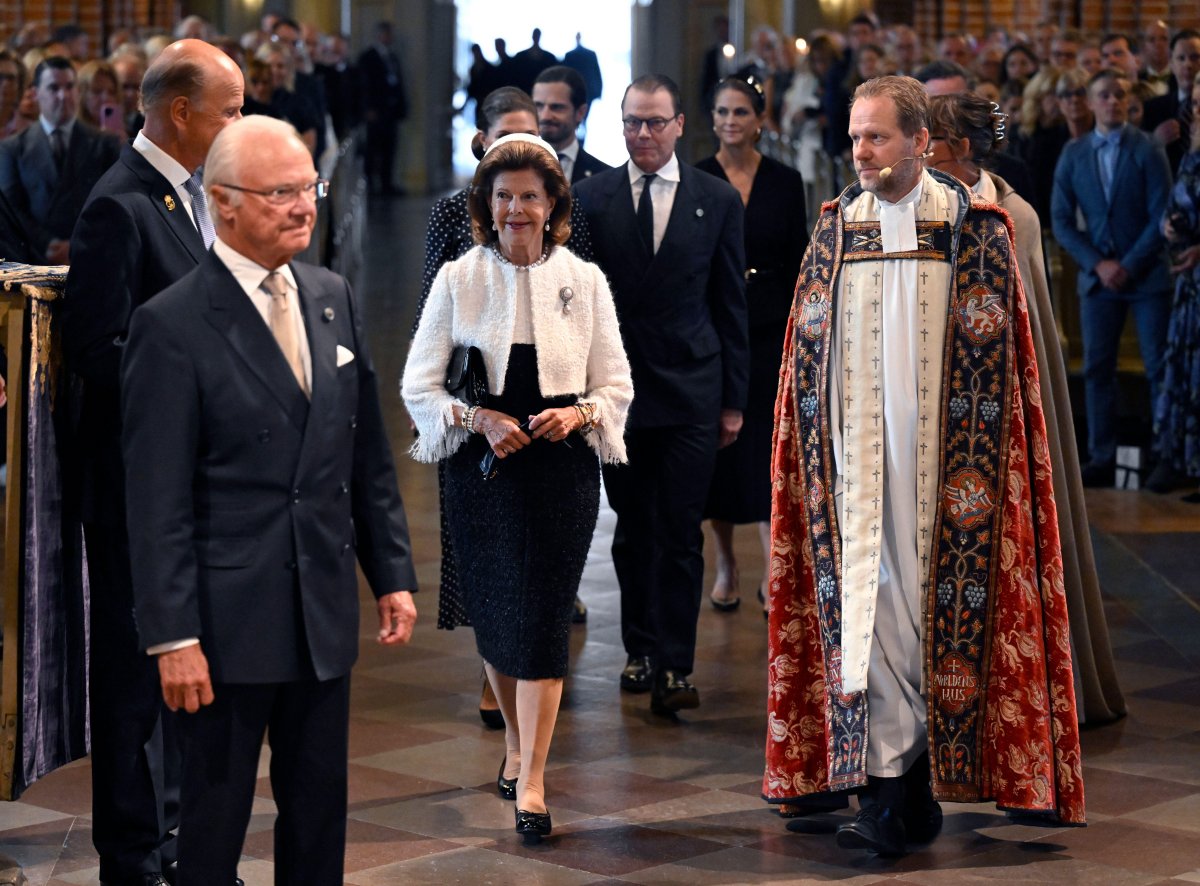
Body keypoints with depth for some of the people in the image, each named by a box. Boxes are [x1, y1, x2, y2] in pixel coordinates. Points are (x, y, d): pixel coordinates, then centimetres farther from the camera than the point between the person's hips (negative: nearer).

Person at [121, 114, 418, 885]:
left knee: (319, 809, 14)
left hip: (326, 614, 6)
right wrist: (173, 637, -16)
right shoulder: (172, 325, -12)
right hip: (231, 618, -6)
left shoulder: (335, 300, 8)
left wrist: (393, 574, 9)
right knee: (214, 821, 5)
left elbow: (370, 457, 14)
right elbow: (158, 499, -13)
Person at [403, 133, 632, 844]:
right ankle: (517, 740, 34)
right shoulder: (458, 280, 1)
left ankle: (532, 783, -5)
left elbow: (616, 385, 6)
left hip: (562, 467, -1)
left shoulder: (585, 281, 2)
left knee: (543, 617, -7)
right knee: (493, 612, 9)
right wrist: (479, 419, -15)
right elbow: (419, 385, 1)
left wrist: (576, 414, -14)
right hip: (483, 466, 1)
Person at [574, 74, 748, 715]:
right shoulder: (591, 196, 2)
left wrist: (733, 398, 3)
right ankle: (640, 650, 22)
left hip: (691, 391, -1)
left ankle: (674, 668, -2)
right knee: (632, 529, 10)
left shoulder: (717, 199, 2)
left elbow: (731, 304, 5)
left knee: (680, 533, -4)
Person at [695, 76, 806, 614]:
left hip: (769, 332, 0)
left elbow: (798, 264, 5)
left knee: (767, 450, -7)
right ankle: (725, 566, 22)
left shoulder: (785, 182, 3)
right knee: (716, 449, 7)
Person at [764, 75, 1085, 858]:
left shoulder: (974, 230, 0)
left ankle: (904, 795, 10)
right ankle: (898, 791, 0)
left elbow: (993, 358, 0)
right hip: (859, 455, 2)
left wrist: (975, 468, -6)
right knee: (869, 607, -4)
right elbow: (808, 355, 12)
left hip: (942, 457, -2)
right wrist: (815, 461, 5)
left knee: (936, 607, 1)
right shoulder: (836, 229, 8)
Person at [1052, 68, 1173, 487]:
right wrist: (1097, 264, -7)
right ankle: (1102, 459, 5)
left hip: (1147, 275, -3)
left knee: (1159, 368, -2)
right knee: (1097, 369, 1)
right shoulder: (1073, 154, 6)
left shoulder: (1147, 150, -2)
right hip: (1098, 276, 3)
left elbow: (1161, 215, -6)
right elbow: (1061, 219, 5)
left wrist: (1129, 265, -12)